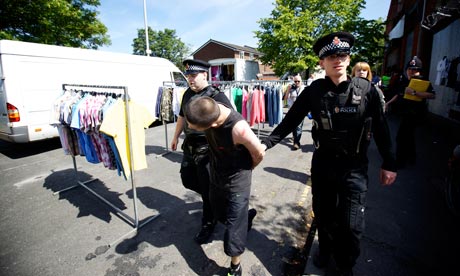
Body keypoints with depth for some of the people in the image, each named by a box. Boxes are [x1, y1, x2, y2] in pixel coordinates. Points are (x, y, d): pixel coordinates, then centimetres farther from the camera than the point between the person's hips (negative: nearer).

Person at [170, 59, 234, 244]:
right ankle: (212, 198, 45)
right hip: (189, 146, 8)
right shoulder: (187, 93, 7)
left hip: (207, 149, -7)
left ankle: (208, 225, 26)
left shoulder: (216, 96, -16)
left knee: (208, 189, 4)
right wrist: (176, 137, 27)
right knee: (187, 180, 19)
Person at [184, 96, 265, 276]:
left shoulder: (239, 129, -38)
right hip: (216, 176, 6)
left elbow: (259, 154, -17)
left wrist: (246, 170, 2)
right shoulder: (207, 111, -20)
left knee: (234, 228, 7)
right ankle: (246, 215, 54)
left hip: (237, 181, -6)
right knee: (220, 215, 25)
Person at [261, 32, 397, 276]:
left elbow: (381, 128, 0)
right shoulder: (313, 91, -6)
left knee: (351, 224, 1)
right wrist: (265, 143, -14)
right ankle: (326, 250, 47)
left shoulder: (366, 90, -7)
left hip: (354, 167, -1)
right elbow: (289, 121, -5)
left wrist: (389, 164, 3)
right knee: (323, 215, 17)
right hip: (322, 164, 1)